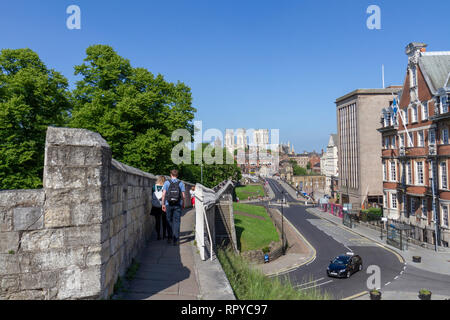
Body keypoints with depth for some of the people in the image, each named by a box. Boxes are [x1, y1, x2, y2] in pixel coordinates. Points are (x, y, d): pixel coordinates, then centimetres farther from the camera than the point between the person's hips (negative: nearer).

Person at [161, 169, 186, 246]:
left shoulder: (167, 182, 1)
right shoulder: (181, 183, 2)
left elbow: (163, 194, -5)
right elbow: (183, 195, -1)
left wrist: (163, 204, 1)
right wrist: (183, 204, 11)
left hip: (168, 205, 0)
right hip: (178, 205, 0)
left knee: (169, 221, 15)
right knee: (176, 222, 2)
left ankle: (170, 237, 19)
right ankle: (175, 239, -1)